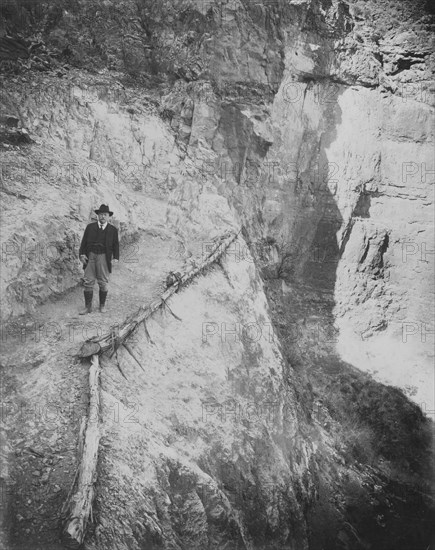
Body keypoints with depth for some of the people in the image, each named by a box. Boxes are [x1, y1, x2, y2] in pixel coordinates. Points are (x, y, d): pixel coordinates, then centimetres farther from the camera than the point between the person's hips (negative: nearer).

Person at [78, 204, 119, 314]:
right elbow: (84, 241, 8)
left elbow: (116, 245, 8)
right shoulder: (90, 227, 8)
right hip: (90, 256, 1)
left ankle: (102, 305, 21)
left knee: (103, 283, 5)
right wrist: (82, 254, -5)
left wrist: (116, 258, -5)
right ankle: (88, 307, 7)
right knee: (88, 282, 0)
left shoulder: (113, 230, 6)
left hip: (104, 257, -1)